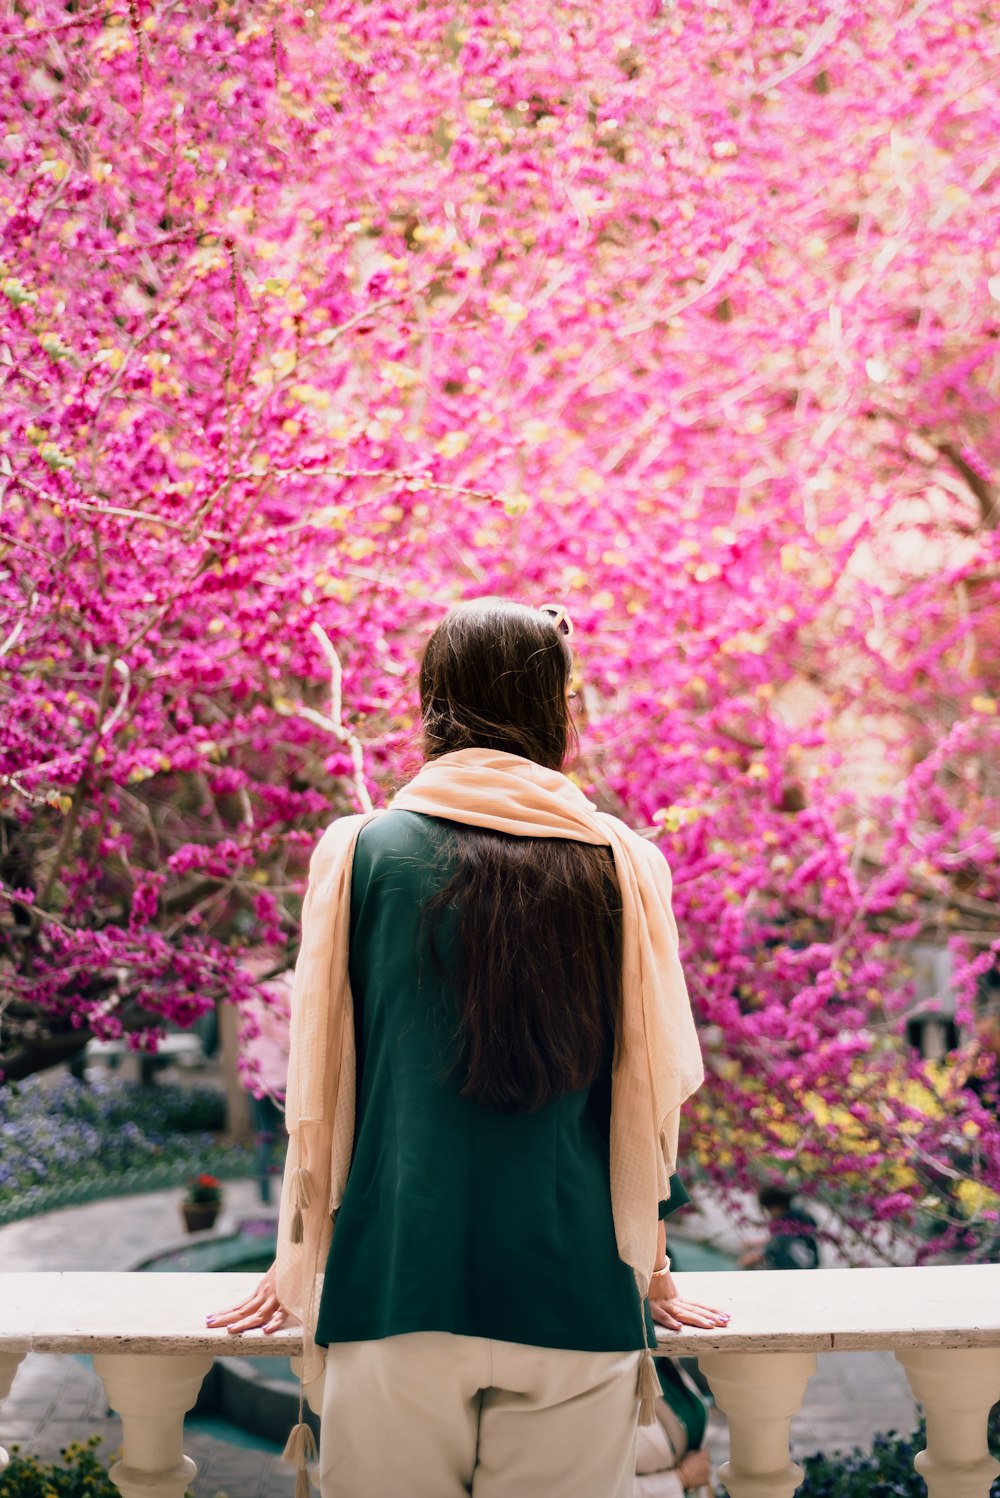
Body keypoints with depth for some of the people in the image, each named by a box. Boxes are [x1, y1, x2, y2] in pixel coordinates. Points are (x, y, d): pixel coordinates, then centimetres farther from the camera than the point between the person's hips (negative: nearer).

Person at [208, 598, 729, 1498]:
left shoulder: (360, 852, 0)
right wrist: (651, 1271, 21)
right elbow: (648, 1102, 8)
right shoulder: (622, 865, 1)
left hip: (395, 1282, 0)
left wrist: (296, 1263, 19)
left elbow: (319, 1092, 6)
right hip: (573, 1291, 1)